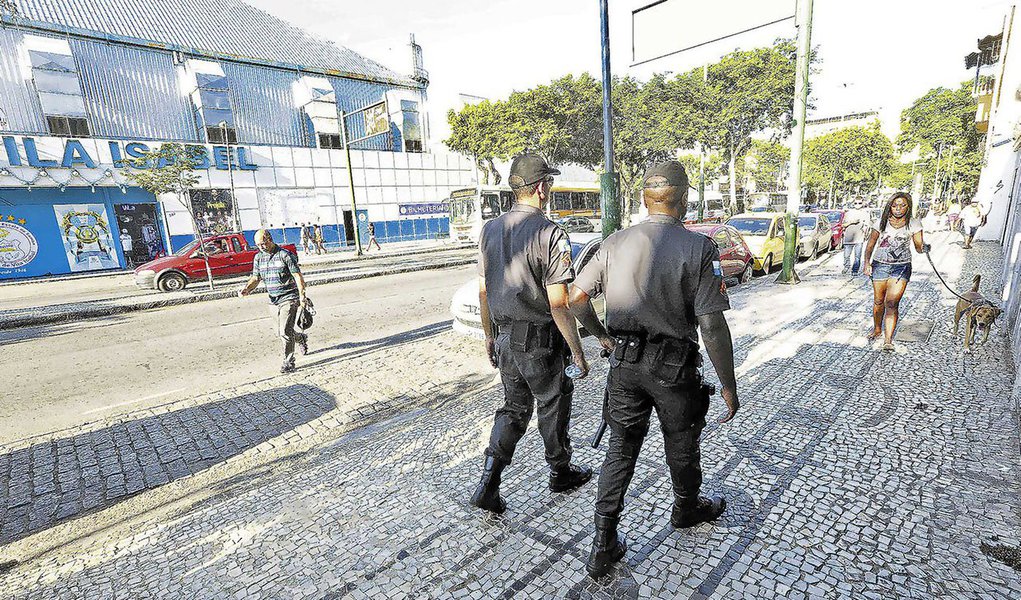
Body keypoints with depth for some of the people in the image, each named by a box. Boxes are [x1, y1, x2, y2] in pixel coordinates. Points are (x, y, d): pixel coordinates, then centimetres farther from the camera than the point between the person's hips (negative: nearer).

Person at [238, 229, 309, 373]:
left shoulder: (285, 255, -11)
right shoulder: (259, 257, 8)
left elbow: (298, 276, -11)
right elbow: (256, 277, 12)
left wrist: (302, 296, -15)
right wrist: (247, 289, -9)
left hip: (289, 298, -7)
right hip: (274, 300, 7)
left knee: (285, 331, -13)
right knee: (281, 331, 14)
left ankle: (288, 362, -1)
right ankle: (301, 338, 44)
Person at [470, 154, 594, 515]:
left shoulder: (490, 229, 3)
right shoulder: (550, 234, -18)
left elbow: (483, 291, 7)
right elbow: (559, 304, -20)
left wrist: (490, 335, 18)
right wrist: (577, 352, -10)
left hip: (505, 338, 6)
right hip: (540, 342, -5)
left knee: (514, 408, 20)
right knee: (552, 407, 16)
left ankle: (488, 484, 16)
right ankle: (561, 473, 38)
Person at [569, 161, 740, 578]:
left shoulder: (616, 243, -2)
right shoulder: (699, 248, -14)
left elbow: (576, 299, -1)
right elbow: (712, 325, -17)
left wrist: (601, 335, 15)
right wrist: (729, 385, -6)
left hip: (625, 362, 3)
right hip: (674, 367, -2)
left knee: (621, 448, 15)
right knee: (681, 446, 22)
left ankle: (604, 545, 20)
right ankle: (686, 510, 50)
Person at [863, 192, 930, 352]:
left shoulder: (914, 224, 0)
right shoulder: (882, 222, 0)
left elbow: (919, 247, -2)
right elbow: (870, 244, 4)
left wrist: (924, 247, -26)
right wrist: (867, 263, -6)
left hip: (901, 267, -1)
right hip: (879, 265, 1)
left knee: (892, 303, -10)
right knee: (878, 301, 11)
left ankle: (888, 340, -9)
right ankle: (877, 329, 32)